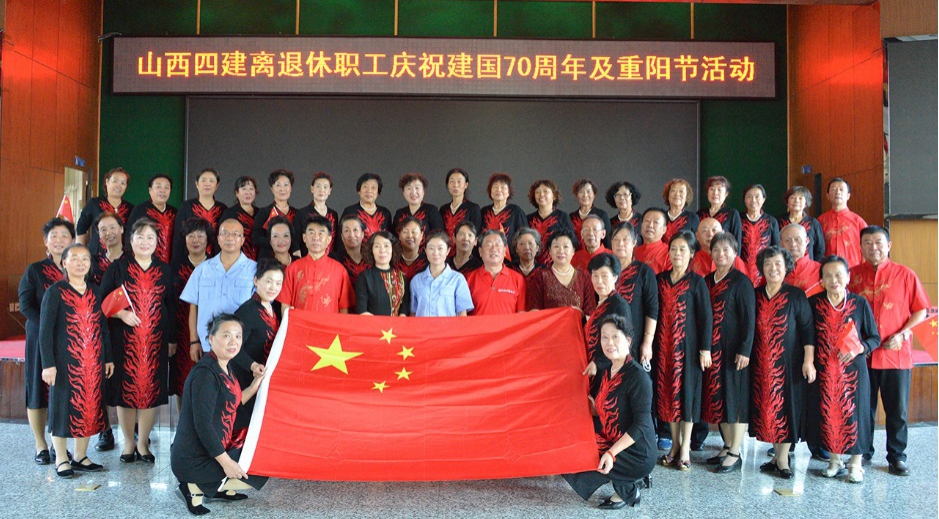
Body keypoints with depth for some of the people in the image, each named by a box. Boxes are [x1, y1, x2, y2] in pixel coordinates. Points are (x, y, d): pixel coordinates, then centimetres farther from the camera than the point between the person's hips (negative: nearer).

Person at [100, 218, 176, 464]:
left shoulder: (165, 271, 9)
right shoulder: (117, 268, 3)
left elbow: (171, 307, 12)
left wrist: (172, 339, 10)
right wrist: (121, 314, -16)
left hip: (155, 341, 2)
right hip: (124, 340, -1)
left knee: (151, 389, 2)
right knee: (125, 389, 1)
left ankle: (143, 444, 14)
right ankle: (128, 444, 16)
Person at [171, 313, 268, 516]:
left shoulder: (224, 368, 6)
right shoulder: (205, 373, -23)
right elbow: (203, 424, -25)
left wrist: (255, 385, 5)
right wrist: (226, 462, -21)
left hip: (210, 450, 9)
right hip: (195, 460, -9)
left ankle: (220, 488, 14)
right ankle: (196, 487, -2)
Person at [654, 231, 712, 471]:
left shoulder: (697, 282, -3)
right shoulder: (660, 279, 8)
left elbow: (705, 316, -4)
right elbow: (654, 313, 9)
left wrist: (705, 349, -9)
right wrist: (651, 345, 5)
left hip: (687, 344, -4)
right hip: (664, 345, 4)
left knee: (686, 390, 1)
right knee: (667, 390, 6)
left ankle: (685, 448, 9)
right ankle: (675, 443, 18)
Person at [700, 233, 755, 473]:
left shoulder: (741, 281, -7)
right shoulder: (707, 281, 11)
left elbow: (749, 319, -11)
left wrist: (745, 350, -16)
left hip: (733, 349, -6)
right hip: (712, 349, 6)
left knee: (735, 396, -1)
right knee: (717, 396, 10)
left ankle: (735, 454, 7)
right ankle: (728, 446, 23)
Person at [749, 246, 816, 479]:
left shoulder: (796, 296, -2)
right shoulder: (756, 295, 8)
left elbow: (807, 329, -5)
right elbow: (749, 329, 13)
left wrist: (808, 360, -11)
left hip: (788, 362, -4)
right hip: (761, 364, 4)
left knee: (786, 405, -1)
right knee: (765, 406, 6)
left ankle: (783, 458, 7)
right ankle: (777, 455, 18)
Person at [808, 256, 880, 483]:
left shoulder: (860, 303, -2)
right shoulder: (814, 303, 1)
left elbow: (875, 338, 2)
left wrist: (858, 348, -16)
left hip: (853, 369, -1)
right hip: (824, 370, 1)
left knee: (853, 413, 3)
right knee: (827, 413, 6)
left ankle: (855, 464, 18)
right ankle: (835, 461, 23)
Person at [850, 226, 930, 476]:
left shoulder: (905, 274, 1)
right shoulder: (853, 275, 4)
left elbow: (921, 310, 3)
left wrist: (902, 334, -9)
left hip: (896, 353, -1)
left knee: (897, 409, 7)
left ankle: (896, 456, 21)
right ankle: (863, 453, 23)